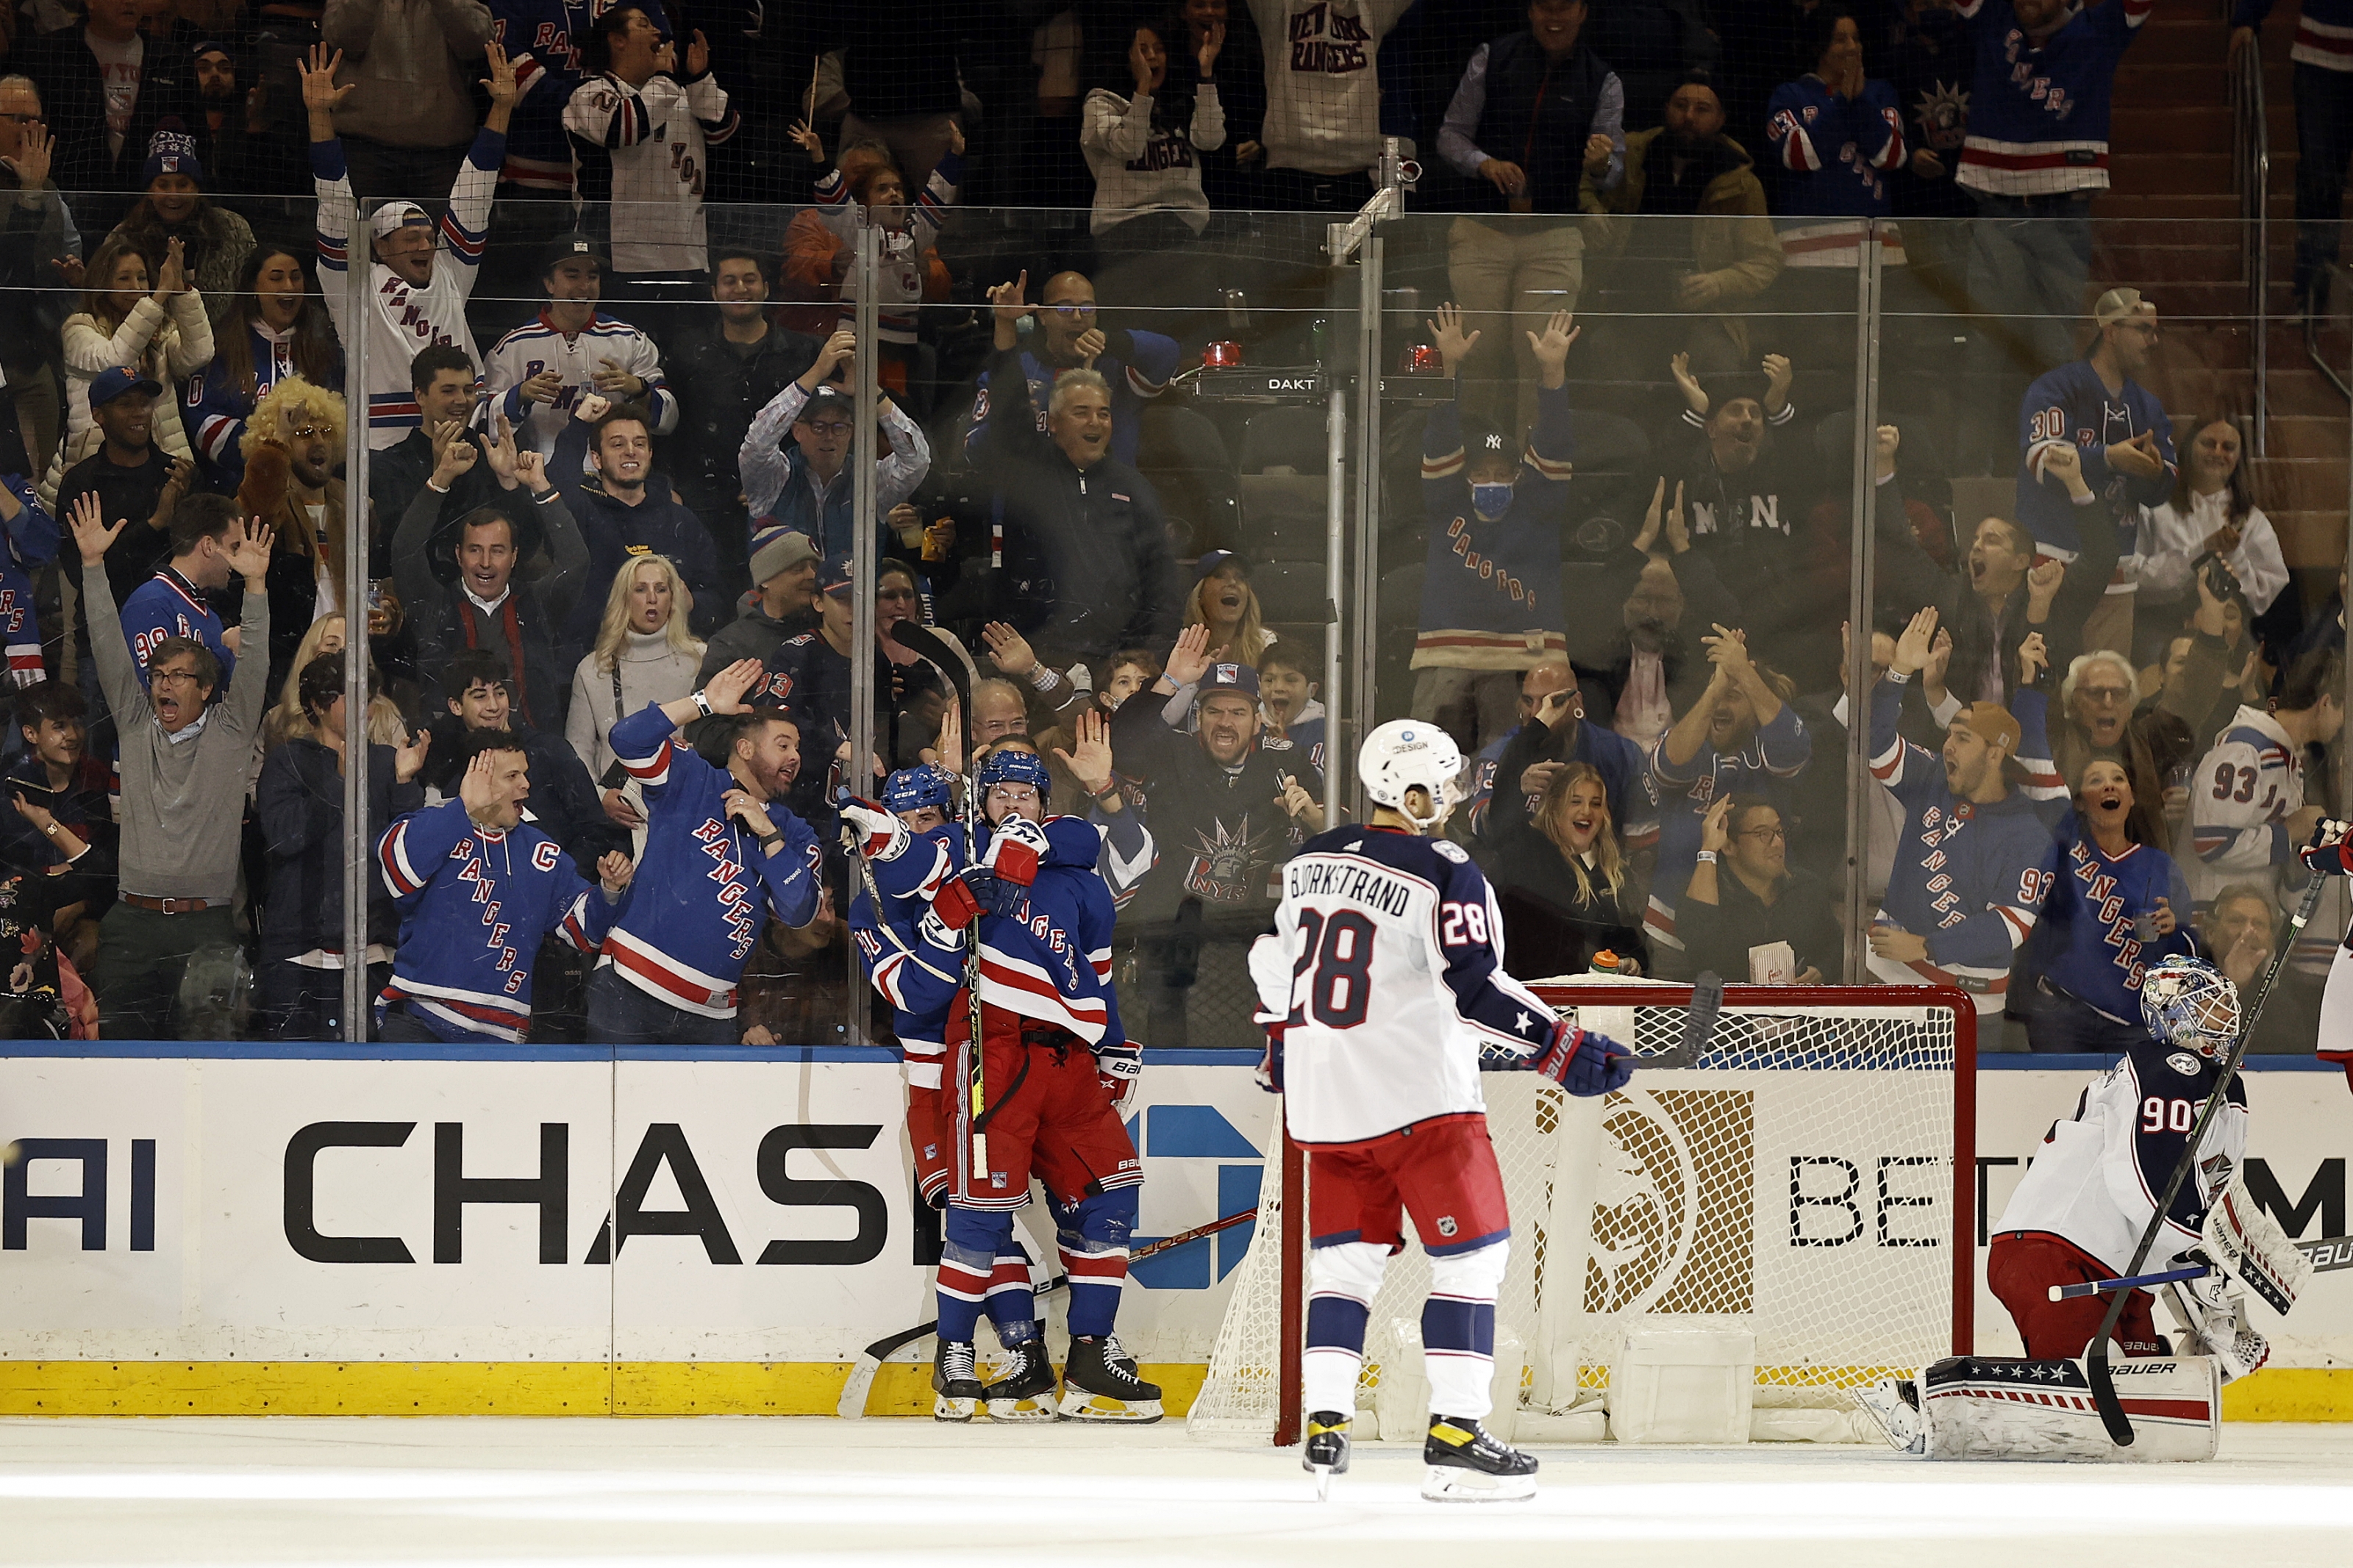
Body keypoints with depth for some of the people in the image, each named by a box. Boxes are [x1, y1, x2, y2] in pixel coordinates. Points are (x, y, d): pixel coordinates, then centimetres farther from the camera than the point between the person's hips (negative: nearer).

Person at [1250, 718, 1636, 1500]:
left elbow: (1277, 965, 21)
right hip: (1418, 1096, -7)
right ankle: (1455, 1437, -10)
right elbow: (1475, 988, -21)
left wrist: (1280, 1049, 36)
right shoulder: (1443, 872, -13)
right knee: (1471, 1252, -2)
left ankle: (1324, 1421, 11)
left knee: (1347, 1253, 17)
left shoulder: (1310, 862, 9)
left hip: (1324, 1101, 7)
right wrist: (1564, 1050, -18)